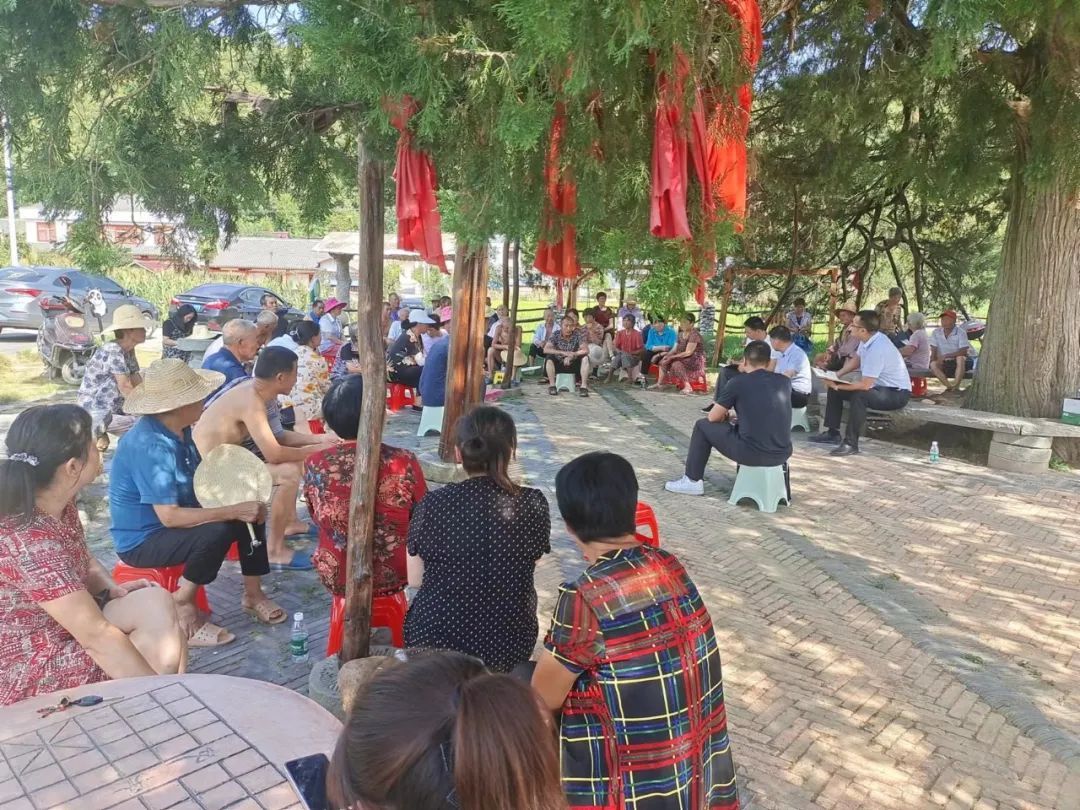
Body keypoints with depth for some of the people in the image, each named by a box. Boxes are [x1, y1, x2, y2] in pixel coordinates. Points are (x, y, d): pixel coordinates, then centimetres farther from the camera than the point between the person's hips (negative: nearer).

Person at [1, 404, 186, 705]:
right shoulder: (31, 542, -31)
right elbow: (97, 636, -28)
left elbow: (82, 562, 15)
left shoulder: (58, 504, -4)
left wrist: (112, 590, -6)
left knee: (156, 601, -6)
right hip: (27, 675, -8)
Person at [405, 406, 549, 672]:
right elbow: (531, 563, 5)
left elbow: (415, 579, -2)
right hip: (508, 646, 1)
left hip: (434, 640, -1)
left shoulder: (433, 504, -13)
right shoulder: (533, 504, -11)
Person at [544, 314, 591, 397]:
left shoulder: (578, 335, -9)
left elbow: (586, 350, -19)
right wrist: (563, 353, -32)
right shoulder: (555, 335, -11)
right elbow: (545, 349, -23)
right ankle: (552, 386, -22)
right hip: (558, 365, -1)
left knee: (585, 358, -25)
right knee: (549, 358, -28)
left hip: (573, 365, 1)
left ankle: (584, 386, -24)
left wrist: (571, 355, -29)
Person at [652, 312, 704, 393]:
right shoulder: (681, 334, 11)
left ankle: (688, 387, -29)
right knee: (664, 360, -1)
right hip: (684, 358, 9)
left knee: (676, 364, -32)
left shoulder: (694, 335, -18)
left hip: (696, 360, -9)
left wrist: (672, 357, -23)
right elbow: (675, 349, 9)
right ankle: (659, 383, -2)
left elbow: (688, 352, -23)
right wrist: (667, 354, -13)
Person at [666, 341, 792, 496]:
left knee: (702, 426, 16)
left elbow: (713, 417, 4)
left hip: (751, 453, -5)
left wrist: (726, 415, 26)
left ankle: (692, 481, 20)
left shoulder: (738, 382, -4)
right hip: (782, 454, 5)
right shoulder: (785, 381, 8)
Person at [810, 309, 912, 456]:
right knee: (834, 389, 9)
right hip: (878, 386, 10)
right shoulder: (868, 339, -6)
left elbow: (865, 385, -31)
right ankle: (833, 433, 15)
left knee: (859, 396, -37)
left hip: (897, 394, -10)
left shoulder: (877, 349, -32)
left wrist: (837, 386, -21)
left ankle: (851, 443, -28)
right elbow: (856, 360, 12)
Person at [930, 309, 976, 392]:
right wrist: (934, 359, -20)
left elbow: (963, 351, -22)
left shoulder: (961, 333, -13)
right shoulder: (936, 332, -1)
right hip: (944, 363, 3)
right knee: (933, 364, -27)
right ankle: (949, 386, -25)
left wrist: (945, 356, -29)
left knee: (960, 358, -37)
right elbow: (933, 350, 1)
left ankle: (956, 386, -31)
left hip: (958, 363, -3)